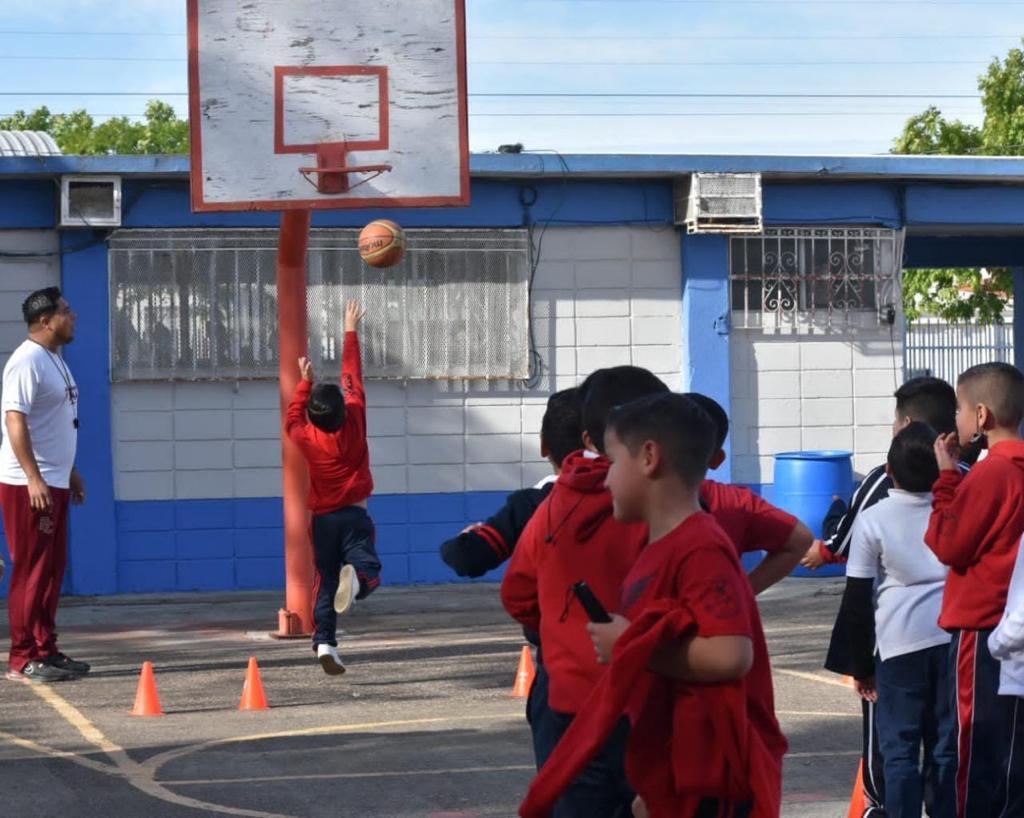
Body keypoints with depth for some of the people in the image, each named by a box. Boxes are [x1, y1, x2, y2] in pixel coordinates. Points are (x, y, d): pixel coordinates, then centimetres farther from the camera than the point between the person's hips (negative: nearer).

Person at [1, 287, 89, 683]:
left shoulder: (55, 360, 15)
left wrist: (70, 471, 23)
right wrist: (34, 479, -26)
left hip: (53, 483, 10)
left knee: (53, 569, 11)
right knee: (32, 571, -7)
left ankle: (46, 650, 17)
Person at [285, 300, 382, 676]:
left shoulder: (306, 438, -5)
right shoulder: (354, 425, -8)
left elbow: (291, 417, 19)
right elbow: (353, 379, 1)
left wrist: (305, 381, 26)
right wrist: (351, 332, 9)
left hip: (323, 518, 2)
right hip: (355, 515, -2)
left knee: (325, 582, 7)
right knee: (367, 567, -8)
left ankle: (324, 642, -8)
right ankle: (354, 579, -44)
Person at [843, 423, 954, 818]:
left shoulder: (872, 519, -3)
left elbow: (857, 601, -1)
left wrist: (861, 666, 6)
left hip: (901, 644, -3)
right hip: (954, 638, 3)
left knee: (899, 750, 1)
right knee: (948, 749, 8)